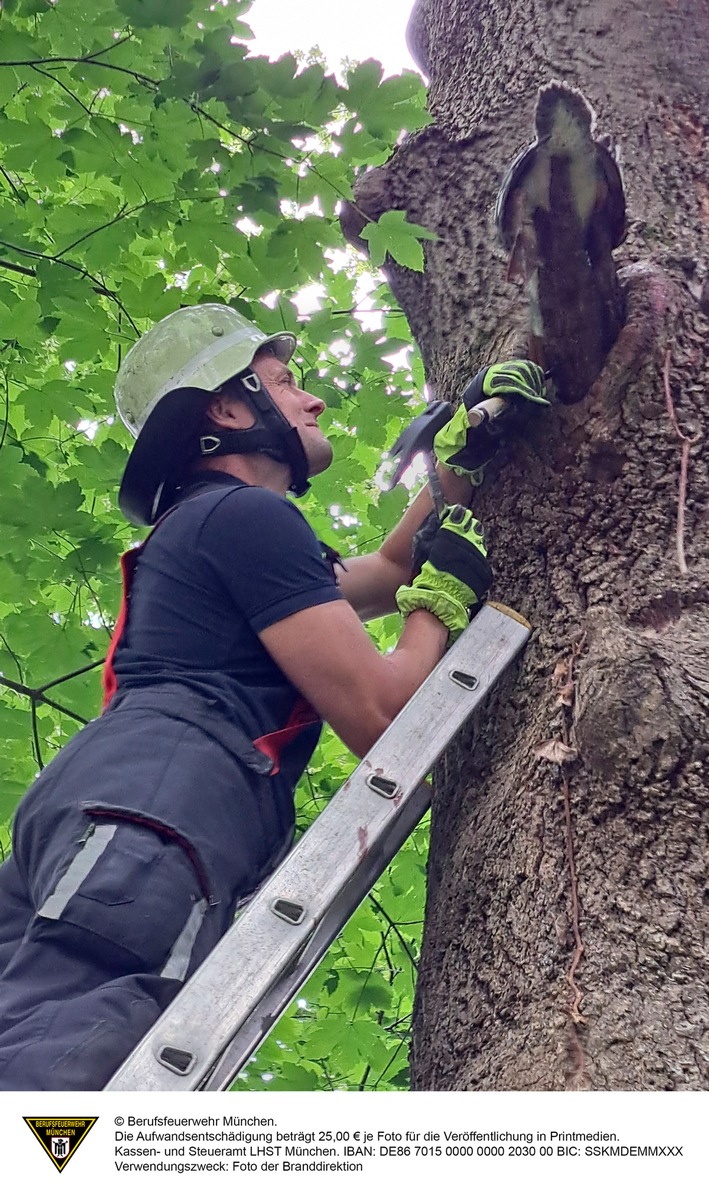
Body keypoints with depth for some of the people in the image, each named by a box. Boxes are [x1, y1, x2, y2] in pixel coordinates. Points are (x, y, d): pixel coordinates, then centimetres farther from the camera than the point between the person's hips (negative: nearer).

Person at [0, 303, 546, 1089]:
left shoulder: (197, 530, 38)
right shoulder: (249, 516, 5)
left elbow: (384, 574, 48)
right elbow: (381, 719, 1)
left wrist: (463, 456, 41)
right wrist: (446, 595, 18)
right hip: (156, 811, -10)